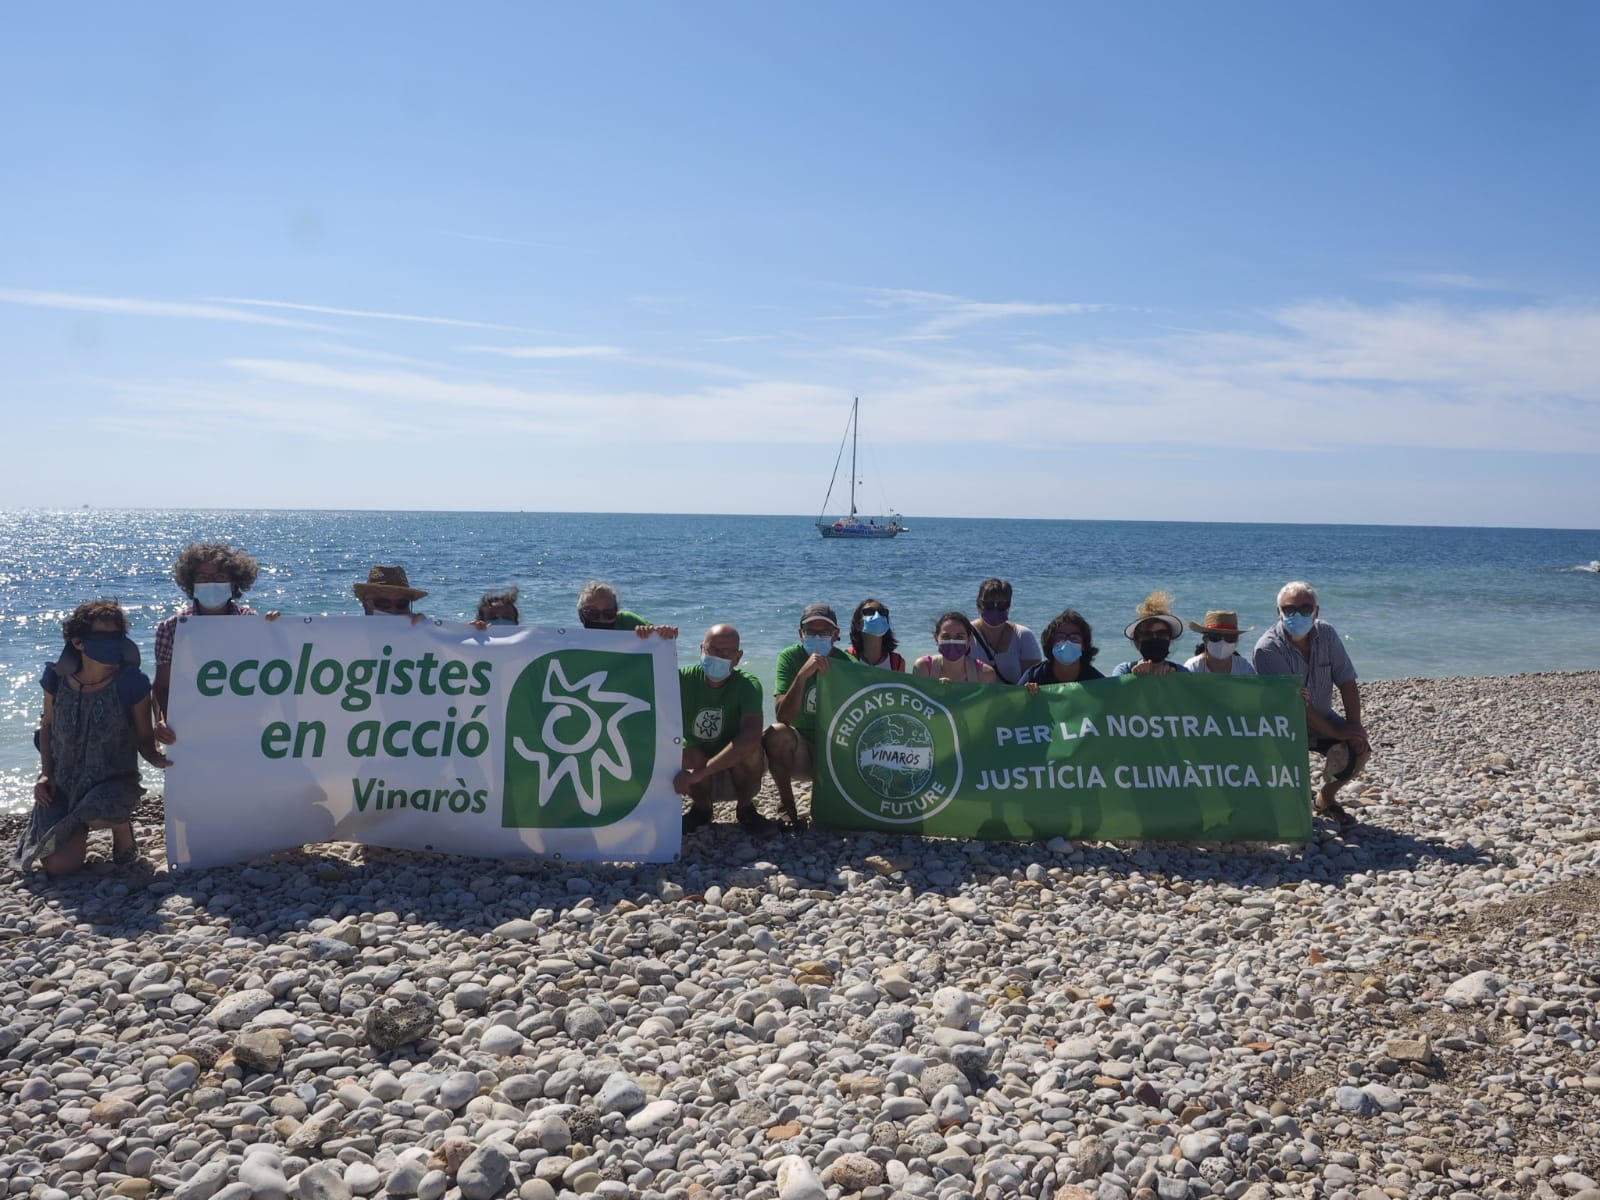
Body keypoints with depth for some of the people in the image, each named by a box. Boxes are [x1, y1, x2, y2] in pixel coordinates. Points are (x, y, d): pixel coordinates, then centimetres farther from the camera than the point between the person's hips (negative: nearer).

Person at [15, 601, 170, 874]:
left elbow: (144, 737, -6)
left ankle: (122, 826, -1)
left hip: (114, 780, -3)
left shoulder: (131, 682, -14)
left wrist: (156, 757, -29)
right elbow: (47, 726, 10)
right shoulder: (58, 678, -7)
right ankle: (78, 828, 25)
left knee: (97, 812, -39)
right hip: (63, 782, 3)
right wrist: (46, 775, -1)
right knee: (58, 865, -11)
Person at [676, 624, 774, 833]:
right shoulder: (685, 678, -14)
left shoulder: (747, 685, -22)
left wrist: (699, 772, -42)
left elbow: (751, 738, -37)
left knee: (750, 749, -32)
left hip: (739, 770, -1)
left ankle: (744, 808, -2)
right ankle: (701, 808, 3)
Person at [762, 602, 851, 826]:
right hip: (799, 749, -2)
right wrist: (803, 674, -38)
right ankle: (788, 807, -14)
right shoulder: (790, 657, -12)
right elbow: (783, 716, -25)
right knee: (776, 733, -32)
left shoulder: (846, 663, -6)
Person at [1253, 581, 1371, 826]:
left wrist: (1354, 725, -16)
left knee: (1359, 749, -17)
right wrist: (1336, 732, -25)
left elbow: (1346, 682, -4)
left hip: (1322, 718, 5)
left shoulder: (1325, 634, -7)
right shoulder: (1268, 648, -24)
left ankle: (1326, 797, 13)